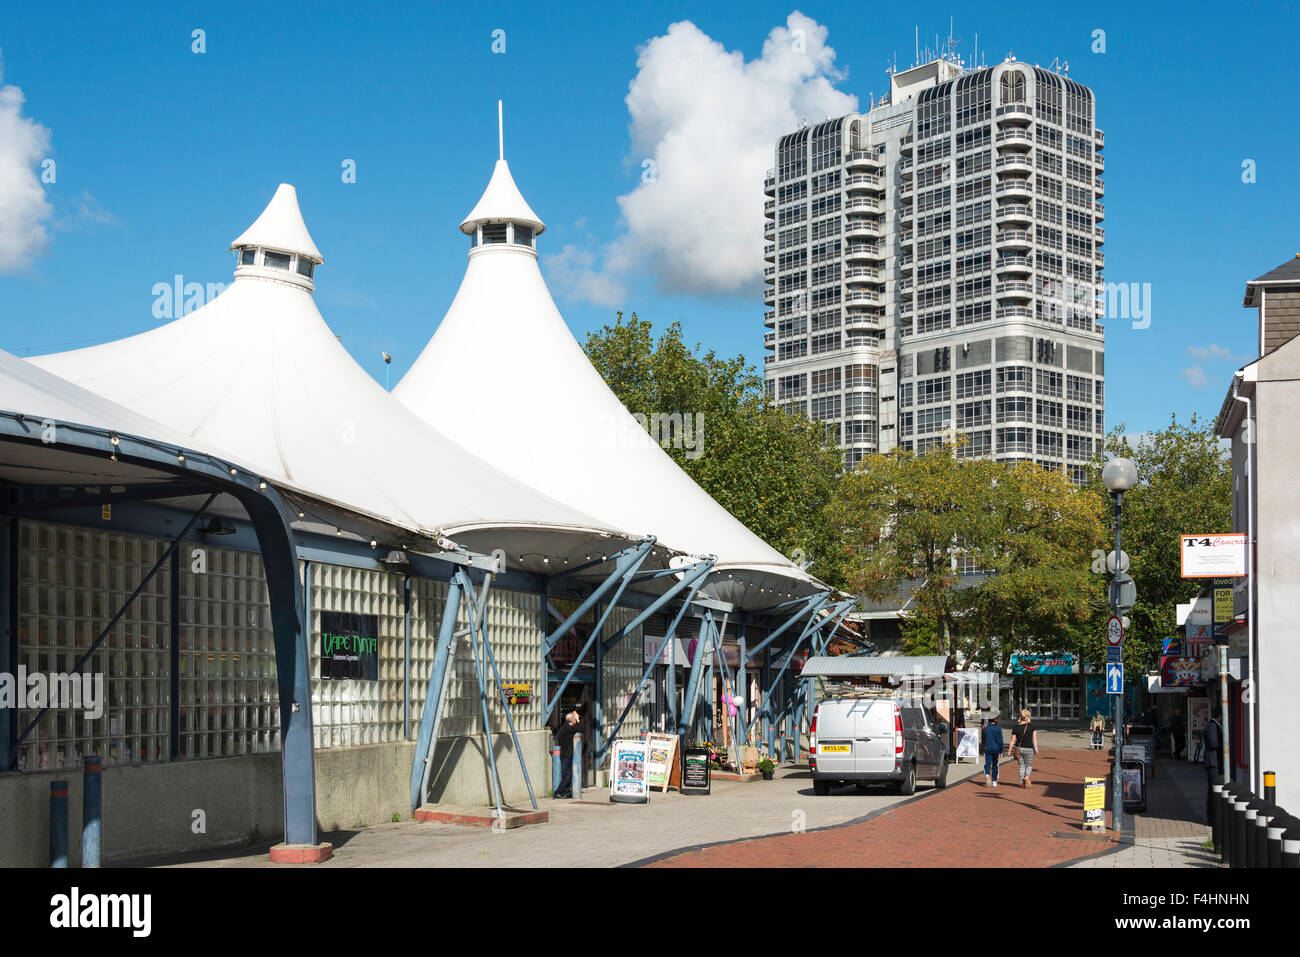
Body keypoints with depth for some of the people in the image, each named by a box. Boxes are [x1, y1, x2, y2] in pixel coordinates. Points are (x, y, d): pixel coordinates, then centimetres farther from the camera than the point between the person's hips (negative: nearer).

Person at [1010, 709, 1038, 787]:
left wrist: (1010, 750, 5)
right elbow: (1035, 739, -4)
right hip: (1029, 748, -2)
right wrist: (1036, 749, 5)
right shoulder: (1032, 727, -4)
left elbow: (1013, 740, 0)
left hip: (1019, 748, 2)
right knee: (1029, 766, 11)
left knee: (1021, 766, 13)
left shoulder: (1016, 728, -1)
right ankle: (1026, 777, -18)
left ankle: (1022, 783, 11)